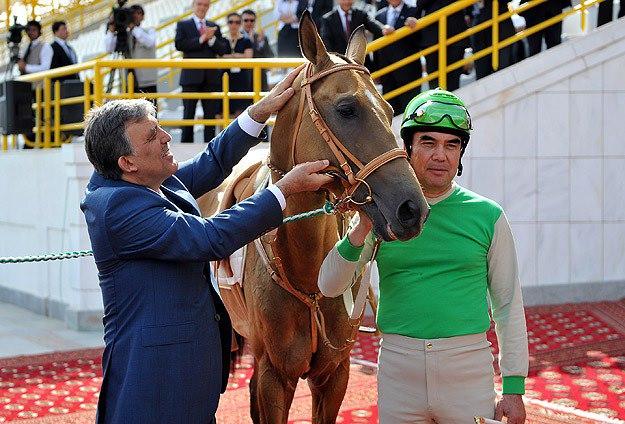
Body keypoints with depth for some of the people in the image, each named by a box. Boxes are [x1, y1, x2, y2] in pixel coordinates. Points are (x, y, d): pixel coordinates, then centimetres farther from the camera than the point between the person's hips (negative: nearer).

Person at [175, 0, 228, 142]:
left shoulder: (214, 27, 16)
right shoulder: (183, 25, 7)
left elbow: (222, 50, 7)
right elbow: (179, 44, -10)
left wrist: (211, 38, -11)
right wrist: (201, 39, -14)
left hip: (211, 76, 3)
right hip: (191, 76, -3)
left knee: (211, 114, 3)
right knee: (189, 113, 0)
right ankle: (186, 143, 5)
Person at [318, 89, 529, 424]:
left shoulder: (488, 217, 1)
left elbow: (507, 305, 5)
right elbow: (329, 287, -1)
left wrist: (514, 387, 2)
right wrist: (362, 230, -16)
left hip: (469, 368, 0)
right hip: (398, 367, 1)